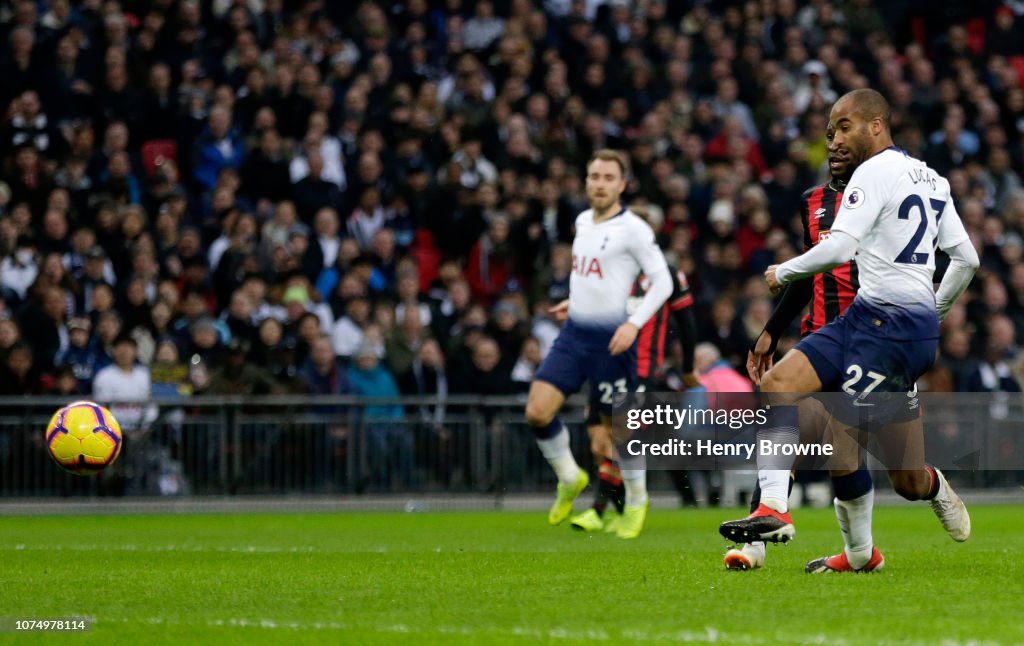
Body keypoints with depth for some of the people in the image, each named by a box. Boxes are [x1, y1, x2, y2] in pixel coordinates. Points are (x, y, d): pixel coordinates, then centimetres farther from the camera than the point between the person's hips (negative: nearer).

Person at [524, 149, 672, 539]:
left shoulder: (633, 229, -11)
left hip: (611, 339, -6)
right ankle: (569, 480, 17)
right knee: (537, 412, -7)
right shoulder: (583, 221, 11)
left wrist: (634, 323, -22)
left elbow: (662, 281, -13)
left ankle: (636, 500, 26)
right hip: (574, 333, 6)